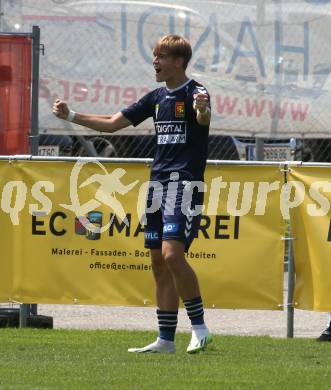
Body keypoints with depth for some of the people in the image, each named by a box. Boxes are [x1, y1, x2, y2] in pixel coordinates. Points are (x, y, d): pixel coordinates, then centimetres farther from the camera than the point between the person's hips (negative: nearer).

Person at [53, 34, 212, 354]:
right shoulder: (156, 98, 15)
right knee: (158, 261, 6)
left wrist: (202, 109, -55)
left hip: (185, 183, -8)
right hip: (158, 183, 8)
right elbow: (112, 123, 21)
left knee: (172, 254, -20)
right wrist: (71, 116, 13)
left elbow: (204, 118, -31)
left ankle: (199, 327, -10)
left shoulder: (193, 93, -8)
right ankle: (166, 339, 9)